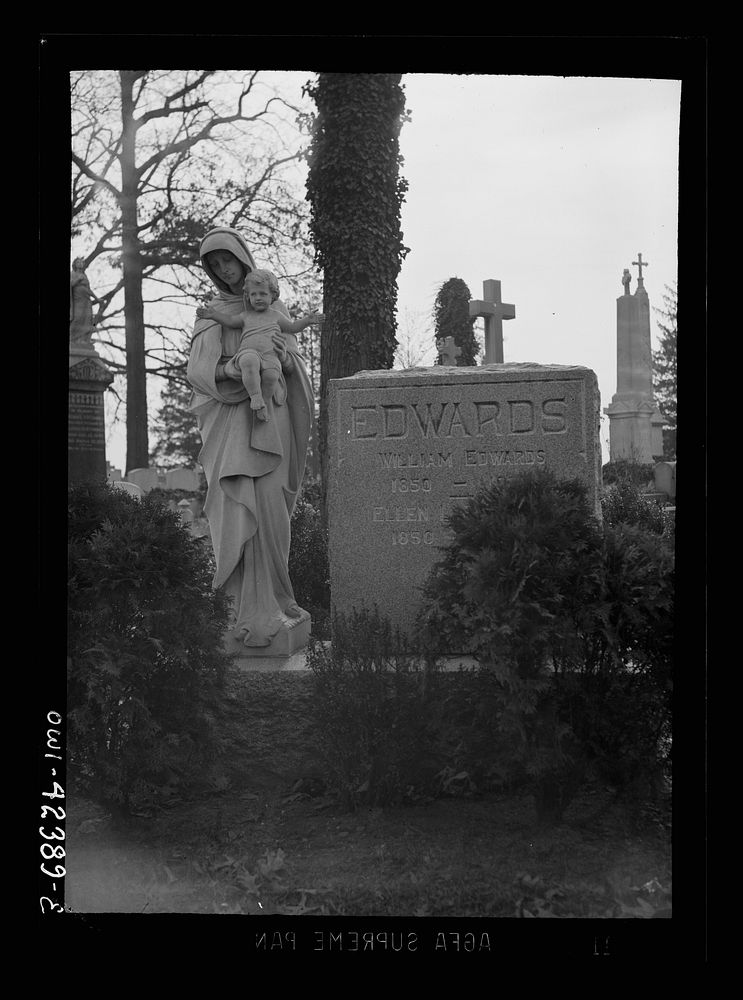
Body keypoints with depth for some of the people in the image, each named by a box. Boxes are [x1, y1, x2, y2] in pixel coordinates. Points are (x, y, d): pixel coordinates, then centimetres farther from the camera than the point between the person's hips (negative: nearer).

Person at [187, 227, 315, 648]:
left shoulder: (275, 307, 16)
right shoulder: (212, 314, 13)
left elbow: (296, 369, 12)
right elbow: (197, 367, -2)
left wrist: (285, 355, -12)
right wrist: (228, 368, -24)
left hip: (269, 415, 1)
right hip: (229, 420, -1)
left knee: (267, 510, -8)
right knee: (241, 512, -12)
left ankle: (263, 606, -1)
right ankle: (258, 610, -12)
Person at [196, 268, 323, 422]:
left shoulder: (276, 316, 22)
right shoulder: (246, 316, 23)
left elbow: (292, 327, 28)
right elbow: (229, 321, 25)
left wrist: (308, 320, 15)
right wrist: (213, 314, 10)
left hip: (270, 355, 0)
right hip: (247, 352, 0)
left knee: (271, 374, -34)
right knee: (250, 362, -39)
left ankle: (265, 397, -9)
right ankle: (256, 398, -34)